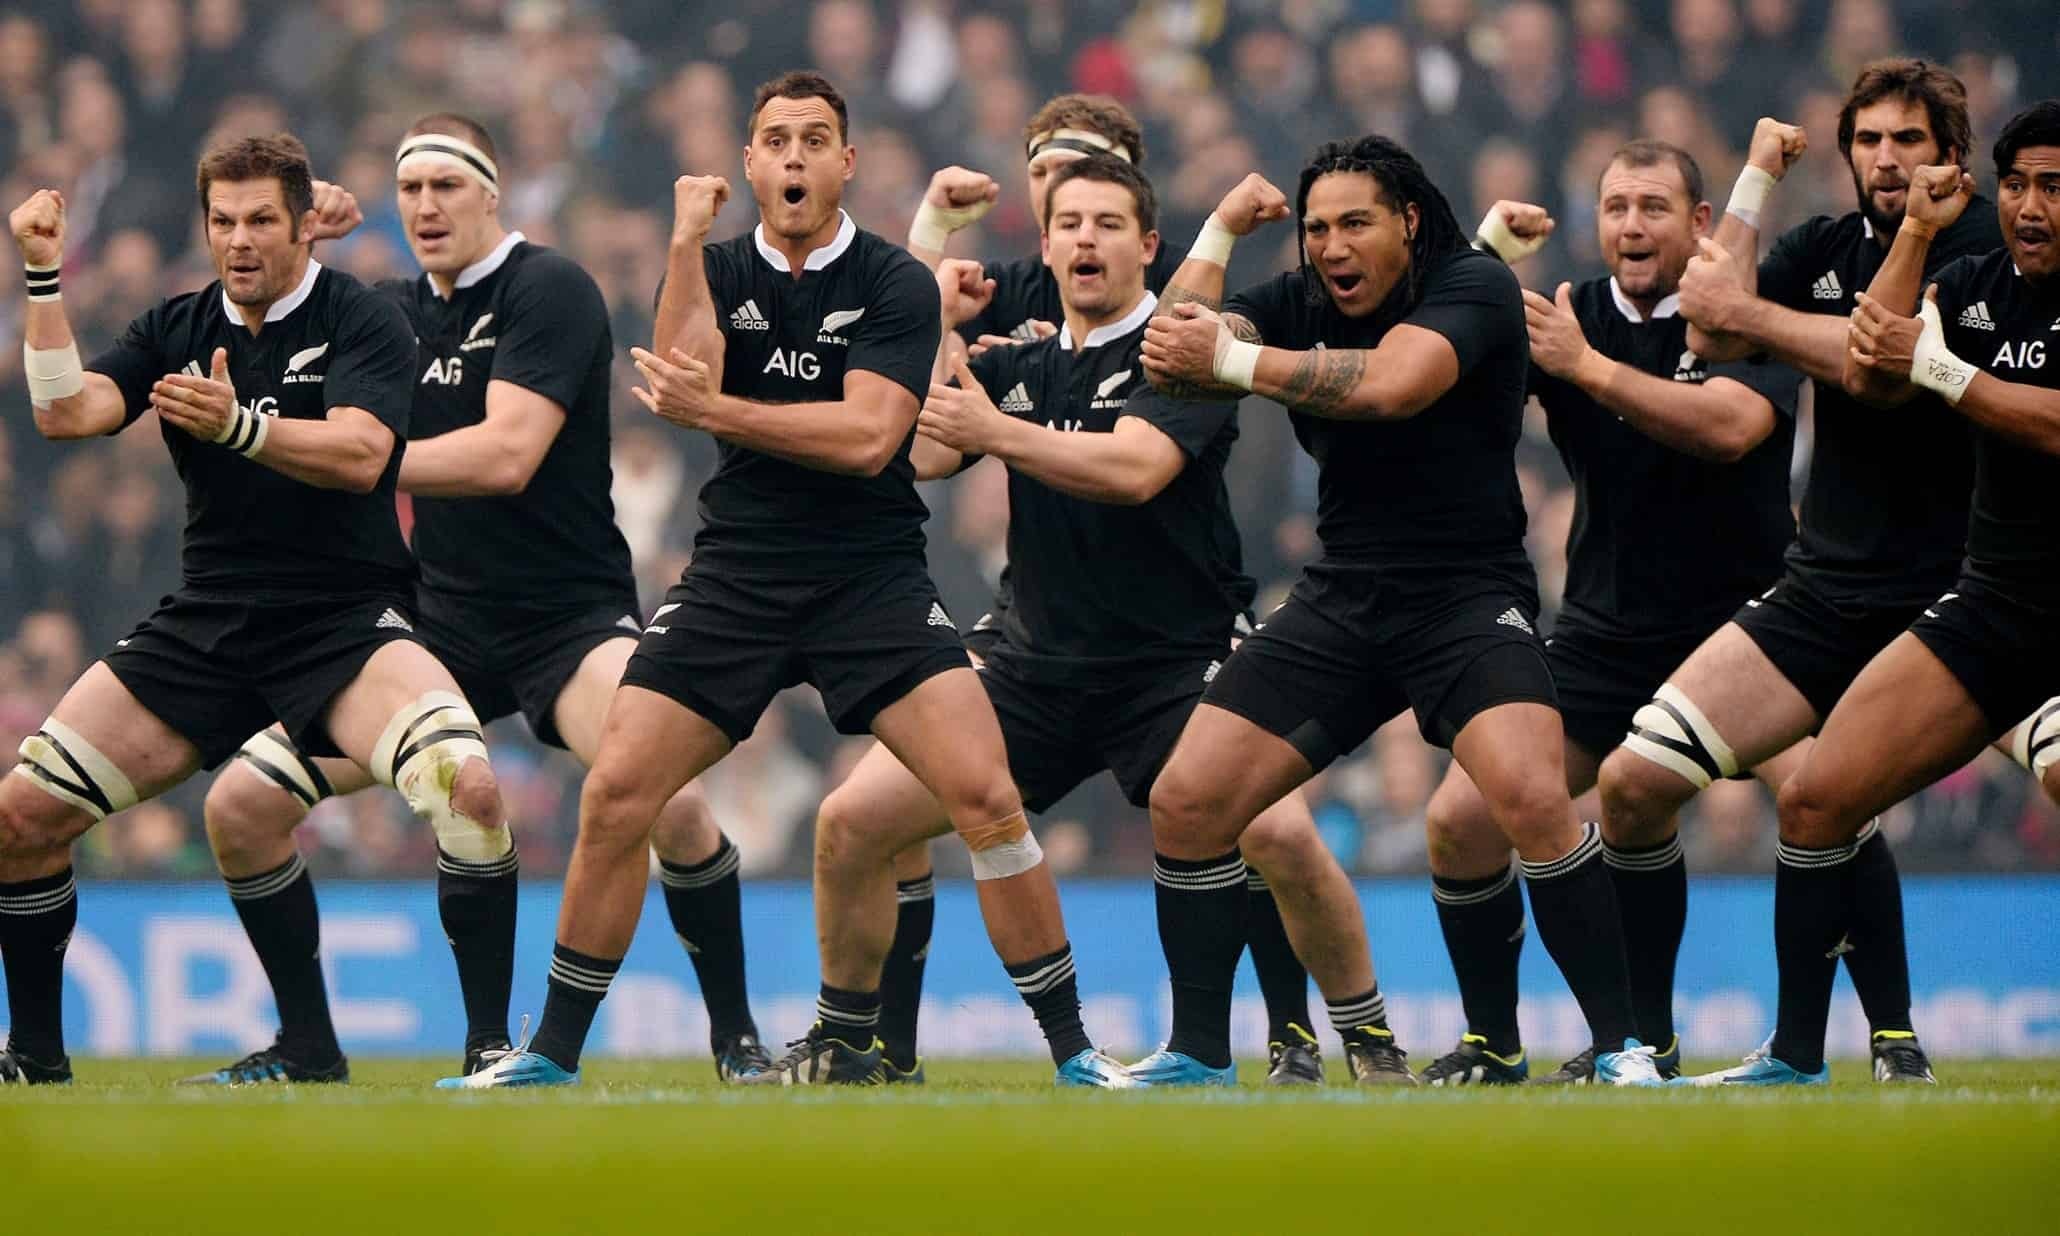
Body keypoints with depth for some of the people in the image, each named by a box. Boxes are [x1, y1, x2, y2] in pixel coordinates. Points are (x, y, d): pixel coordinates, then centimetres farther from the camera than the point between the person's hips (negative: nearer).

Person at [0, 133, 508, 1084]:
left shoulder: (363, 322, -5)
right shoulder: (176, 330, 9)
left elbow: (360, 455, -22)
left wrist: (238, 425, -37)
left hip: (347, 620, -5)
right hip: (205, 628, 5)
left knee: (466, 784, -32)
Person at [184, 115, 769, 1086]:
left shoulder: (547, 289, -10)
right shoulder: (397, 310, 11)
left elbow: (507, 455, -21)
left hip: (570, 615, -6)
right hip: (437, 623, 6)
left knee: (670, 797, -32)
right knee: (241, 805, -3)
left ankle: (735, 1035, -13)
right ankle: (307, 1047, 13)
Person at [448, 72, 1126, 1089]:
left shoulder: (896, 285, -2)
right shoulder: (714, 273, 7)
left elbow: (868, 436, -14)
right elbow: (681, 381, -11)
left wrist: (714, 409, -17)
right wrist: (686, 241, -14)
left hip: (871, 577, -2)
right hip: (734, 576, 2)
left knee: (986, 796, -16)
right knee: (614, 796, -7)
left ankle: (1074, 1046, -5)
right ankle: (553, 1054, 7)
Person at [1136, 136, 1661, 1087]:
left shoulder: (1472, 286, -9)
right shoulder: (1298, 303, 8)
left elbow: (1387, 386, -26)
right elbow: (1171, 358, -3)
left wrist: (1230, 361, -26)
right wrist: (1220, 230, -4)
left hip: (1467, 597, -6)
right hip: (1339, 605, 6)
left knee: (1530, 797, -29)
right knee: (1183, 805, -2)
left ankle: (1619, 1047, -18)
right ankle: (1197, 1055, 12)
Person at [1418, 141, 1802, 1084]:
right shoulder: (1569, 314, 3)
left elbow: (1729, 427, -28)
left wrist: (1586, 367, -28)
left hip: (1740, 618, -4)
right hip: (1606, 633, 4)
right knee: (1460, 820, -5)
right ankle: (1492, 1043, 13)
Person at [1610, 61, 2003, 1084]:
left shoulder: (1983, 253, -6)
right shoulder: (1824, 249, 12)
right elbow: (1710, 337, -2)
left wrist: (1742, 312, -13)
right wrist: (1756, 177, -1)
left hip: (1955, 595, -5)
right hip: (1826, 594, 5)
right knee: (1633, 784, -1)